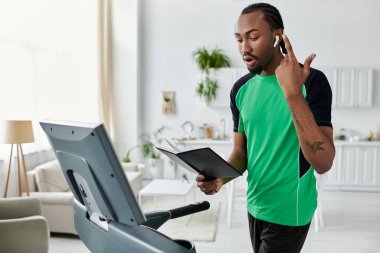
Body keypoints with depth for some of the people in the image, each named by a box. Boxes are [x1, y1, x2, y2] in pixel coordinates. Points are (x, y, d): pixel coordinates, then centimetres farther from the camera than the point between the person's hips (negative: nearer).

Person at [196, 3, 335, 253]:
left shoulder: (312, 81, -17)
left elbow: (323, 163, -26)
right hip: (255, 205, 6)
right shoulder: (241, 89, 0)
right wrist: (220, 177, -15)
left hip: (288, 211, -5)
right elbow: (241, 152, 6)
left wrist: (293, 93, -33)